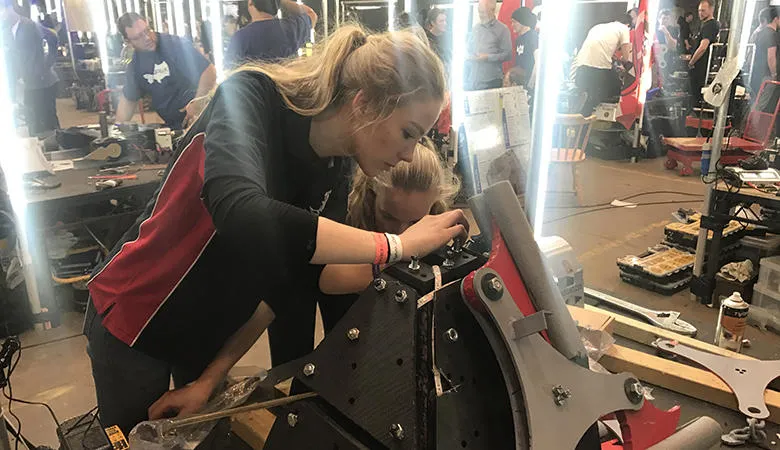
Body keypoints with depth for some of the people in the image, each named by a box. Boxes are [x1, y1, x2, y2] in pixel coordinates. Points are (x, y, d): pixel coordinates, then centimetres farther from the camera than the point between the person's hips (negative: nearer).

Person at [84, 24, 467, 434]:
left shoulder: (336, 170, -11)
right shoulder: (252, 97, -28)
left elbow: (288, 285, -7)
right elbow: (243, 215, -48)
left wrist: (212, 378, -11)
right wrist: (398, 245, -41)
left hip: (213, 329, 5)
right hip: (136, 316, -4)